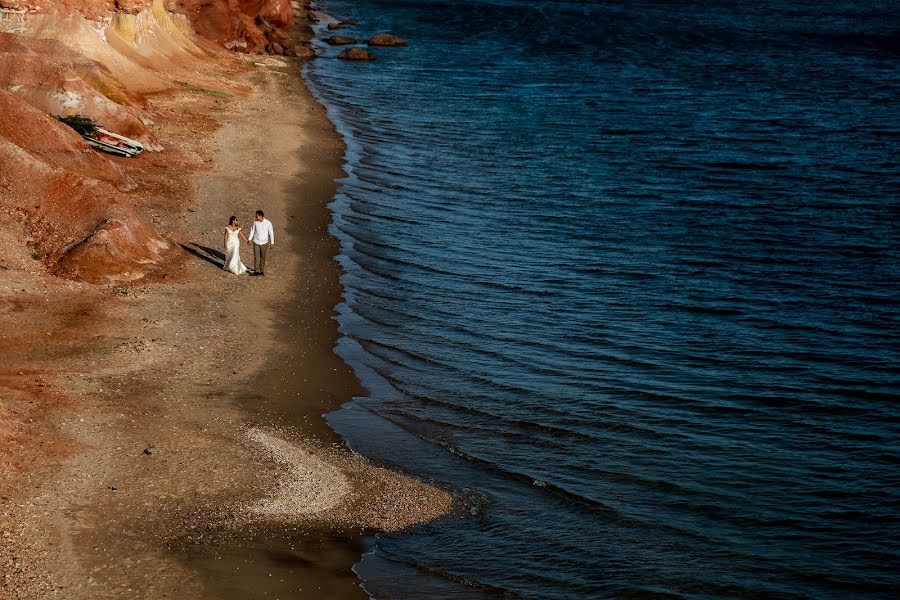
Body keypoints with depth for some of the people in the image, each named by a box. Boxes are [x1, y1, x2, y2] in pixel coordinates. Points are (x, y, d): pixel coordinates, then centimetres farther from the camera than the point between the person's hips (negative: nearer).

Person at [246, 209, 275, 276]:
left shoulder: (268, 223, -11)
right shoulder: (255, 222, -4)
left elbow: (271, 233, -5)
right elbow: (252, 231, 7)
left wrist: (272, 242, -4)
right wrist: (250, 239, 1)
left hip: (264, 243, -1)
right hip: (256, 242, 1)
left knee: (263, 257, 9)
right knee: (256, 257, -2)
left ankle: (262, 271, 21)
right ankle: (256, 271, 3)